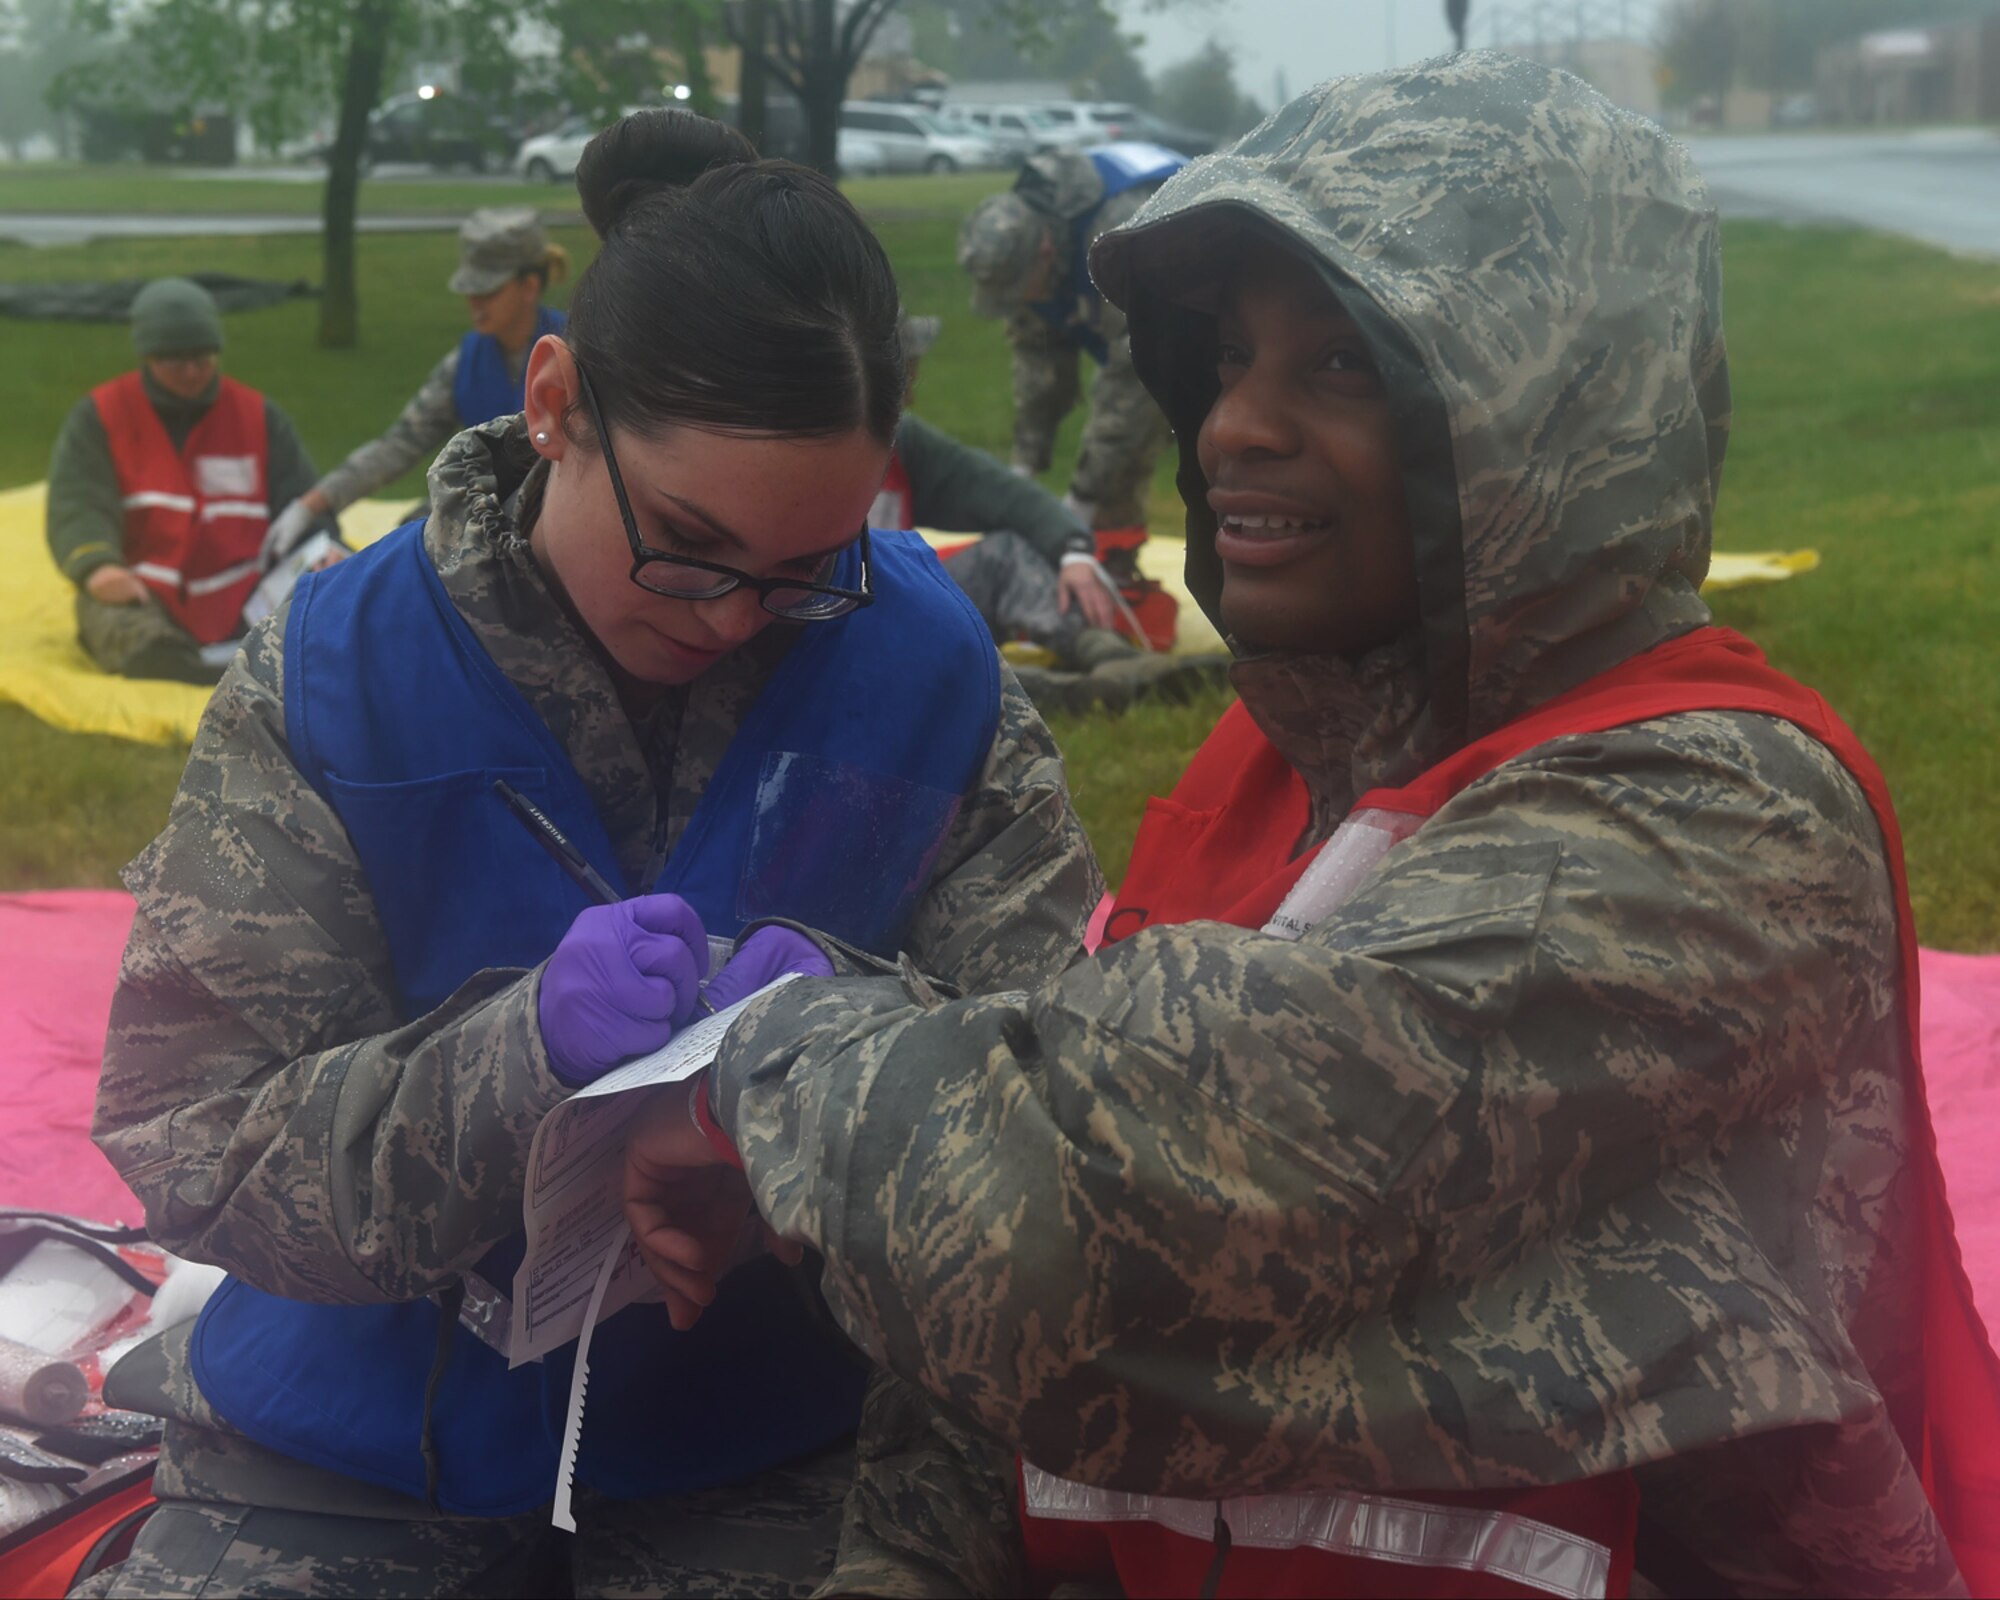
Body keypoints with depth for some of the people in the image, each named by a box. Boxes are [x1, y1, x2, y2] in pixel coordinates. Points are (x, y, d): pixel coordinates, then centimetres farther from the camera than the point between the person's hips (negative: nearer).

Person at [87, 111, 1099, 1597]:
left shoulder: (926, 665, -10)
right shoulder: (335, 672, -12)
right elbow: (187, 1145, -16)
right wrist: (525, 1050, -33)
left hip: (757, 1444, 0)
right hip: (359, 1447, 1)